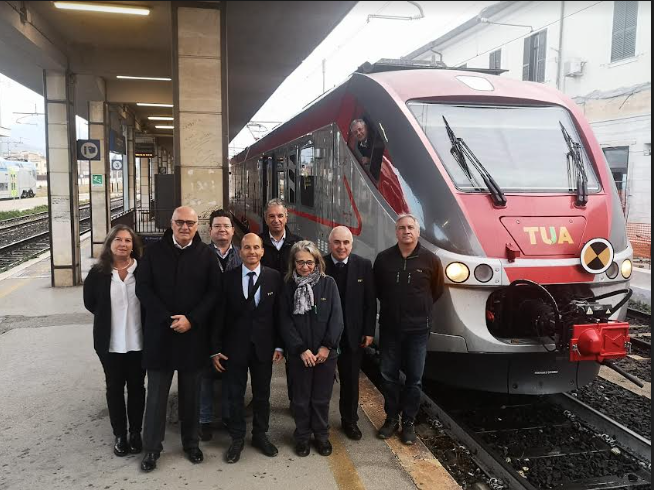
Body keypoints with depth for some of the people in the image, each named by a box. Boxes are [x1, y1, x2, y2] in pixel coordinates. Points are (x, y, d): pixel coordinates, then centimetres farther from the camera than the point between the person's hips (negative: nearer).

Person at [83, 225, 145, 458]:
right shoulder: (98, 272, -5)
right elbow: (90, 302, 8)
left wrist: (132, 317, -1)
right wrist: (109, 317, 6)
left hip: (138, 341, -1)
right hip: (110, 342, 1)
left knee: (136, 387, 12)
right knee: (114, 388, 12)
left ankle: (135, 432, 28)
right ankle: (120, 434, 27)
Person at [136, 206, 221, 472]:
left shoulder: (206, 255, 0)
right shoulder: (154, 252, 1)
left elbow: (214, 291, -3)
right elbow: (143, 288, -4)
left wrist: (191, 319, -14)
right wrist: (168, 319, -13)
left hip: (193, 334, 0)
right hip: (159, 333, 0)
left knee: (191, 393, 13)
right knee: (156, 394, 7)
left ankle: (191, 443, 28)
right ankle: (151, 448, 20)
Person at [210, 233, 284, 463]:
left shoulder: (274, 277, -3)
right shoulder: (228, 278, -4)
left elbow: (278, 313, 0)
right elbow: (220, 315, -3)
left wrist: (279, 345, -3)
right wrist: (216, 349, -4)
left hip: (263, 347, 1)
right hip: (235, 347, 0)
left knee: (262, 393, 14)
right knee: (235, 395, 10)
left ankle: (260, 435, 32)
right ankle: (237, 438, 26)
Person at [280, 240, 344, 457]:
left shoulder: (328, 283, -2)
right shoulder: (289, 287, -1)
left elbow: (337, 317, -4)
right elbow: (285, 321, -4)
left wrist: (327, 346, -11)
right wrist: (301, 349, -10)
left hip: (326, 352, 0)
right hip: (298, 353, 0)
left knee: (322, 397, 11)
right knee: (301, 398, 10)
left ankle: (322, 435, 30)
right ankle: (302, 436, 29)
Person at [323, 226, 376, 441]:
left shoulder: (364, 265, -3)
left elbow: (370, 301, 0)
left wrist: (369, 331, -2)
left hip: (353, 334, 2)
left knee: (351, 380, 14)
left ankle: (349, 420, 32)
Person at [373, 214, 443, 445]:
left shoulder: (430, 260, -6)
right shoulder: (383, 258, -2)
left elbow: (437, 290, 8)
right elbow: (377, 289, 11)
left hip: (417, 329, -1)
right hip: (389, 328, 2)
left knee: (414, 379, 7)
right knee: (388, 376, 10)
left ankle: (408, 422, 22)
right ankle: (391, 418, 27)